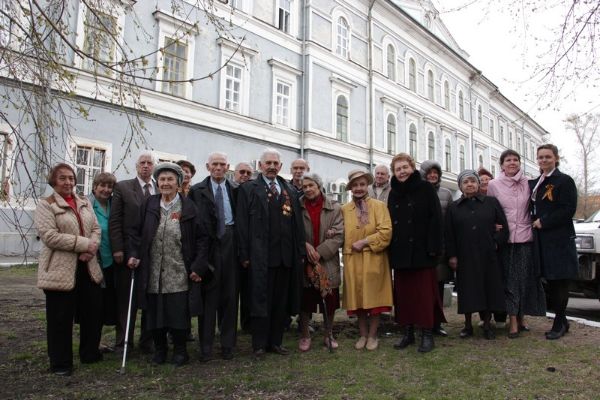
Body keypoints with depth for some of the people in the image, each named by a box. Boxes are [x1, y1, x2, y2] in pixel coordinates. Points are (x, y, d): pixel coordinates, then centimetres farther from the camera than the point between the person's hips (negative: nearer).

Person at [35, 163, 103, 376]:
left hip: (88, 267, 6)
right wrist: (84, 244, -19)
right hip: (60, 270, -5)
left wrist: (92, 248, -11)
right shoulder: (45, 205, -4)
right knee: (60, 318, 3)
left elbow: (96, 228, 10)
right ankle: (60, 363, 17)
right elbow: (49, 236, -16)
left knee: (94, 312, 11)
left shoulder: (84, 203, 14)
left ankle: (90, 353, 29)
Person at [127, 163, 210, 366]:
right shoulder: (149, 205, 6)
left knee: (179, 314, 2)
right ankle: (159, 349, 29)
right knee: (154, 313, 9)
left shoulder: (188, 207, -2)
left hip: (178, 275, -2)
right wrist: (134, 254, -3)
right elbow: (136, 233, 12)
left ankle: (180, 350, 22)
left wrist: (198, 267, -8)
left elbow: (202, 238, -2)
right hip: (152, 274, 3)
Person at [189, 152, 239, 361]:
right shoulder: (197, 190, 4)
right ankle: (206, 346, 13)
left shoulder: (235, 190, 9)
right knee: (208, 294, 3)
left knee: (230, 294, 7)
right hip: (207, 243, -1)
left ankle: (228, 344, 19)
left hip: (229, 243, 2)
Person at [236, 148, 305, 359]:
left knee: (281, 301, 11)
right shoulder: (248, 189, 2)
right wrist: (245, 254, -9)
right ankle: (259, 345, 14)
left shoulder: (290, 190, 14)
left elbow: (297, 223, 12)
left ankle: (276, 341, 23)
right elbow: (242, 224, -3)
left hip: (286, 255, 4)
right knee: (260, 300, 2)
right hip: (260, 255, -4)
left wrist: (301, 251, 7)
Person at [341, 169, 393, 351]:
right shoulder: (344, 209, 8)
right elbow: (342, 234, 15)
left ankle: (372, 335, 16)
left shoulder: (379, 206, -1)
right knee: (357, 298, 7)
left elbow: (386, 232, -10)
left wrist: (364, 242, -14)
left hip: (374, 259, -2)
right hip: (352, 260, 3)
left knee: (373, 297, 3)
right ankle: (363, 334, 20)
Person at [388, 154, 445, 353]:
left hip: (421, 251, -5)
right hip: (399, 252, 5)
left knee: (423, 293, -1)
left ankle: (427, 334, 8)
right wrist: (390, 250, 6)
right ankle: (407, 332, 17)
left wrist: (433, 248, -15)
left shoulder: (425, 189, -2)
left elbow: (436, 219, -8)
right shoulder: (393, 193, 13)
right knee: (403, 293, 8)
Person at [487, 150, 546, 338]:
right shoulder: (494, 185, 1)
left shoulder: (528, 183, 4)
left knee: (526, 279, 6)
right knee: (510, 280, 1)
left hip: (526, 238, 2)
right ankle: (513, 321, 7)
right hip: (505, 238, -1)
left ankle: (521, 317, 21)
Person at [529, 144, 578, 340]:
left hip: (560, 238, -6)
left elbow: (569, 209, -13)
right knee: (550, 279, 9)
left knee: (559, 281, -2)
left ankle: (559, 323, 7)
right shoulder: (533, 183, 16)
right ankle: (561, 321, 21)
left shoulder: (565, 181, -5)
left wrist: (544, 221, -14)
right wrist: (534, 223, 1)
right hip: (541, 239, 7)